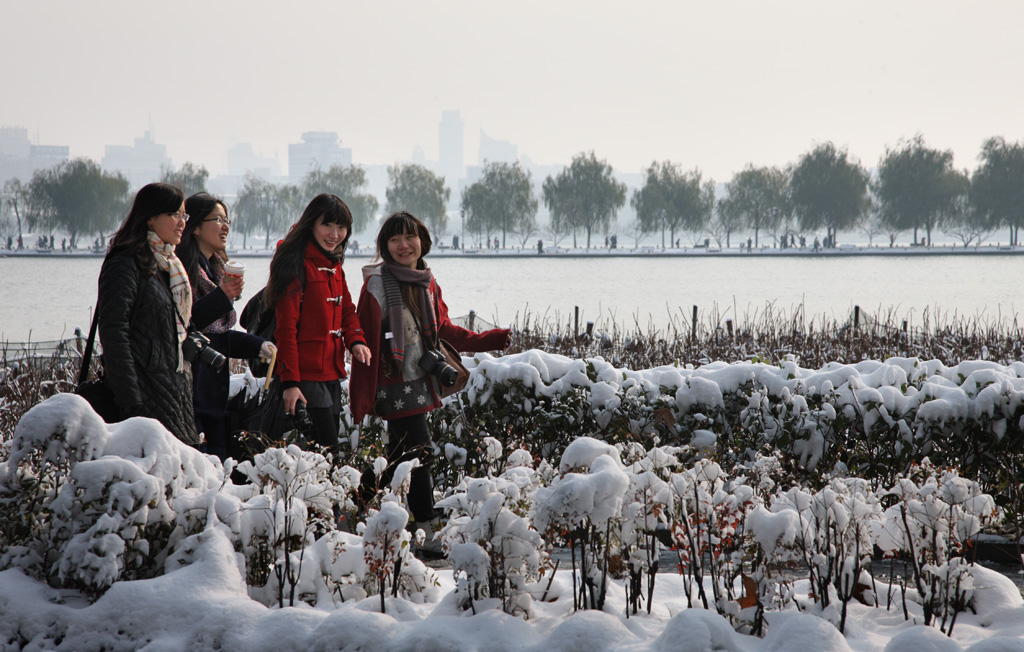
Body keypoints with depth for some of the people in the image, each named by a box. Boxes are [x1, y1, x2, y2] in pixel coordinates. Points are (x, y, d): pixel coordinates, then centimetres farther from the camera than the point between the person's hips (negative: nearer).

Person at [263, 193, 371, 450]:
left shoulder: (334, 265, 16)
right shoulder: (297, 263, -11)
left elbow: (347, 311, 21)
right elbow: (286, 327, -15)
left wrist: (356, 341, -2)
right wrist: (289, 382, -20)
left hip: (332, 374, 9)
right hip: (307, 376, -9)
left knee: (329, 448, 9)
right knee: (327, 449, -13)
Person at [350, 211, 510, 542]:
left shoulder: (427, 283, 11)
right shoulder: (378, 283, -12)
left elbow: (444, 331, 20)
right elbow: (366, 342, -14)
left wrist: (491, 340, 11)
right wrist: (361, 399, -17)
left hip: (419, 384, 8)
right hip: (394, 385, -8)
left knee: (399, 458, 13)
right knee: (419, 452, -12)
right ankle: (426, 531, -8)